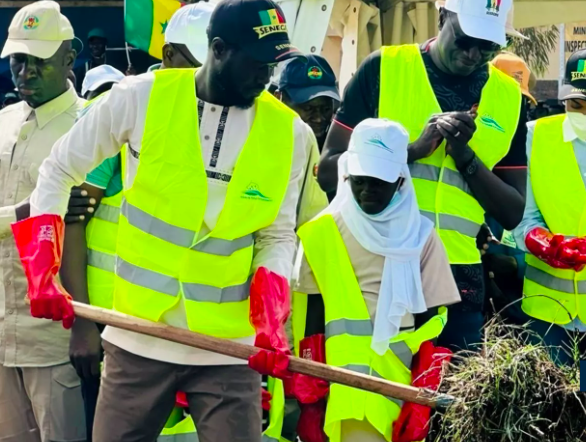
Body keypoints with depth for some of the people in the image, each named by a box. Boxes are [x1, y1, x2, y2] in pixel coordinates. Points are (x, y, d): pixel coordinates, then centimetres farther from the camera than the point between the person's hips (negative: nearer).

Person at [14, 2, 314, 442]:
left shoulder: (290, 133, -2)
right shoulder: (140, 98, -6)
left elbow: (277, 236, 5)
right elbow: (58, 172, 5)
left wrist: (273, 322, -11)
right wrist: (42, 273, -3)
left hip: (229, 352, 0)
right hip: (138, 343, 0)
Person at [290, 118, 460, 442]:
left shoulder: (420, 236, 7)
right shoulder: (322, 234, 4)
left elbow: (432, 321, 7)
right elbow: (309, 319, 4)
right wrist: (308, 398, -1)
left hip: (402, 382, 1)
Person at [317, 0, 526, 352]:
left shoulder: (508, 98, 7)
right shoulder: (383, 69, -1)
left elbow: (513, 212, 7)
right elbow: (329, 172, -4)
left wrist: (465, 156, -9)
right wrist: (414, 149, -16)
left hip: (458, 279, 3)